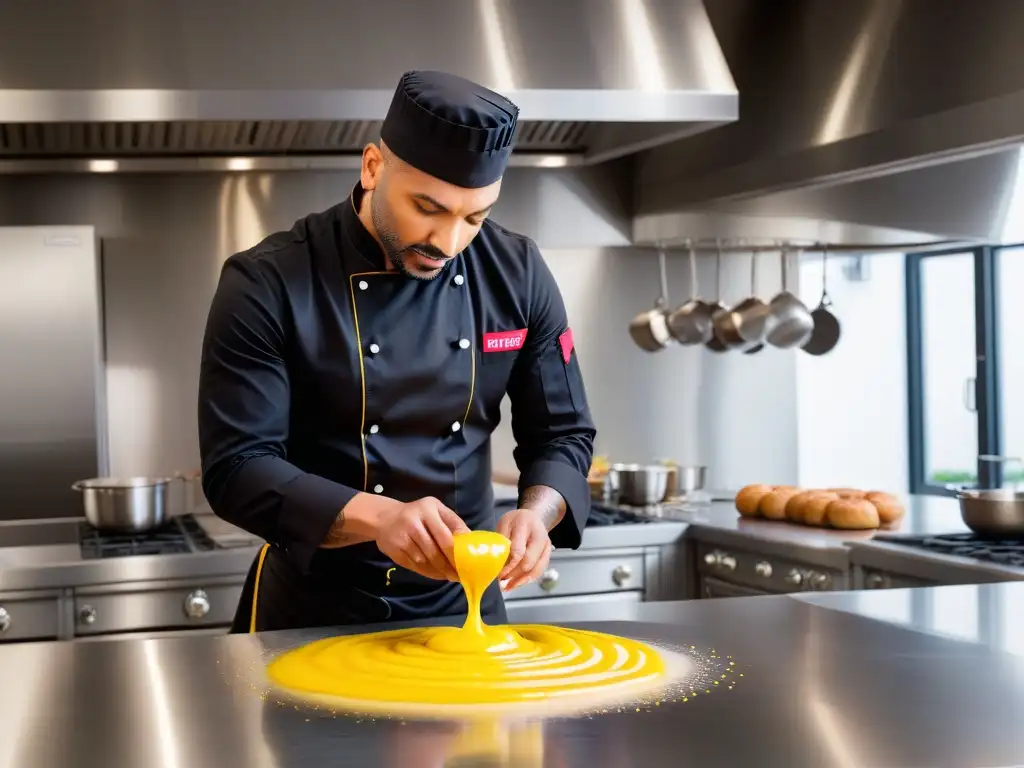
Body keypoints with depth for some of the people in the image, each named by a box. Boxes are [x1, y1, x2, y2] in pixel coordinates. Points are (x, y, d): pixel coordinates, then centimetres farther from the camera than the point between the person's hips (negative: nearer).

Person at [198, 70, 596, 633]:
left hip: (464, 601, 3)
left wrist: (536, 514, -22)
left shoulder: (518, 276, -7)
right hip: (314, 609, -3)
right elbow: (236, 469, -21)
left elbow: (561, 435, 0)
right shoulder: (268, 285, -18)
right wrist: (379, 518, -35)